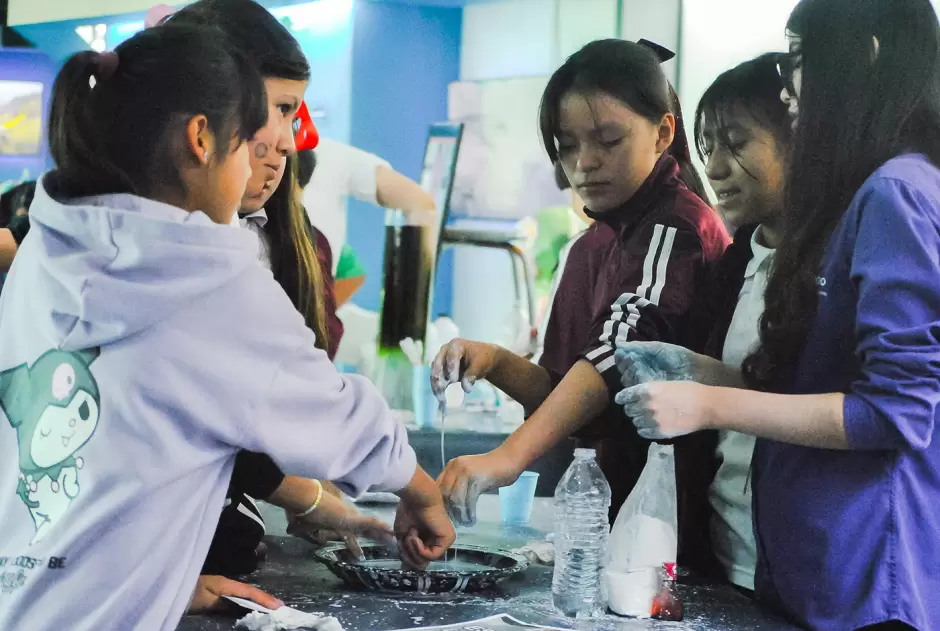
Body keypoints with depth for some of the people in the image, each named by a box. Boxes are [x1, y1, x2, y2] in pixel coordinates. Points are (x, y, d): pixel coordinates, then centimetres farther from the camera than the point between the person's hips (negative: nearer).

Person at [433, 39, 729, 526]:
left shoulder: (677, 230, -14)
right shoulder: (591, 247, 11)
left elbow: (620, 350, -30)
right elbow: (561, 391, 12)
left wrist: (509, 457, -41)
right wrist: (496, 365, -9)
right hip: (615, 497, 7)